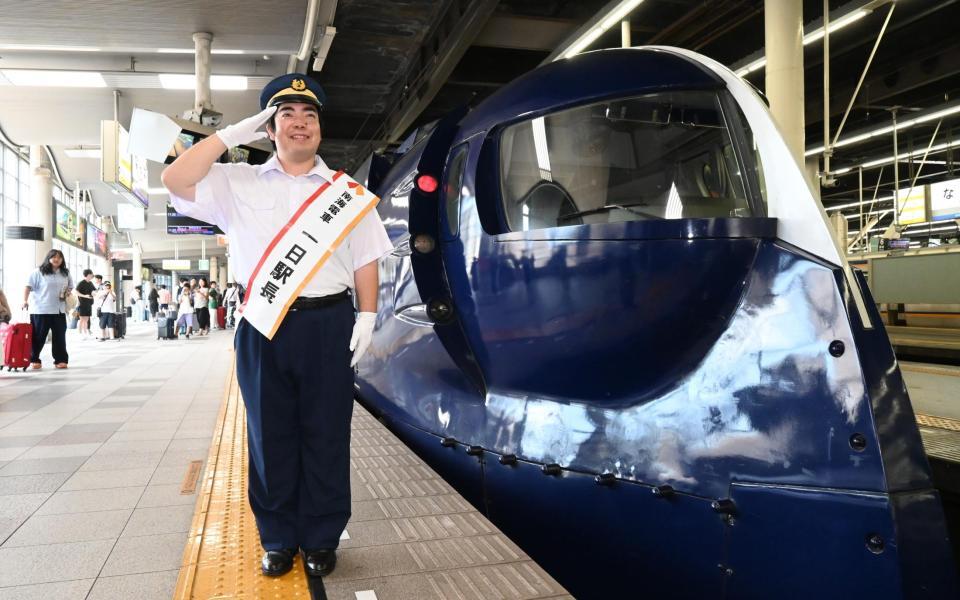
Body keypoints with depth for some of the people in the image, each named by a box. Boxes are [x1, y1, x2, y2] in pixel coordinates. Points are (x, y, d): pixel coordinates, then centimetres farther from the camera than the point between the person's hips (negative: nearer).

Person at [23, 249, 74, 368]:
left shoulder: (65, 273, 11)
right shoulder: (39, 272, -4)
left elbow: (70, 287, 24)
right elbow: (28, 286, -6)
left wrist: (67, 293, 3)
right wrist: (25, 300, -15)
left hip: (59, 310, 4)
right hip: (40, 310, -4)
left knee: (60, 336, 5)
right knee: (38, 336, 2)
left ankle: (60, 360, 12)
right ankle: (34, 360, 13)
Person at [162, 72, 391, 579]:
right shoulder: (237, 183, 9)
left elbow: (365, 259, 7)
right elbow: (175, 180, -4)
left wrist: (367, 316, -3)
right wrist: (231, 135, -3)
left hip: (328, 324, 0)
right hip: (263, 326, 1)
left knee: (325, 436, 5)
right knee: (270, 436, 9)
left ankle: (320, 541, 20)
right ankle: (278, 540, 24)